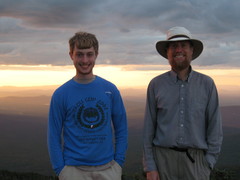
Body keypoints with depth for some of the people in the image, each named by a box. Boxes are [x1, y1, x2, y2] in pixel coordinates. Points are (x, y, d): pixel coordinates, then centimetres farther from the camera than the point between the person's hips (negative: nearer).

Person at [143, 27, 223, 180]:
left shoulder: (207, 84, 1)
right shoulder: (155, 85, 1)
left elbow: (215, 126, 1)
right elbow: (149, 128, 1)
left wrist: (208, 164, -4)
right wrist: (149, 167, -3)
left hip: (195, 160, 0)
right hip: (163, 158, 0)